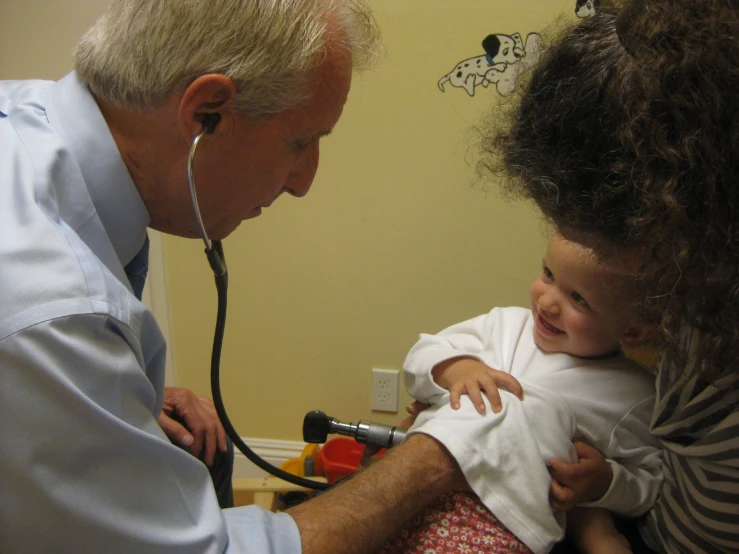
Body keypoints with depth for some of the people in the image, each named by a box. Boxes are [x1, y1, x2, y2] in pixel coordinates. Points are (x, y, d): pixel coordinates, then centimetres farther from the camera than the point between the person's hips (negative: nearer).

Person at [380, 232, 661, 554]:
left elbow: (651, 484, 11)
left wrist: (606, 483, -9)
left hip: (504, 519, -5)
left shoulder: (634, 396, 4)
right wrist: (455, 368, -10)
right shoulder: (507, 324, 14)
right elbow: (423, 355, 12)